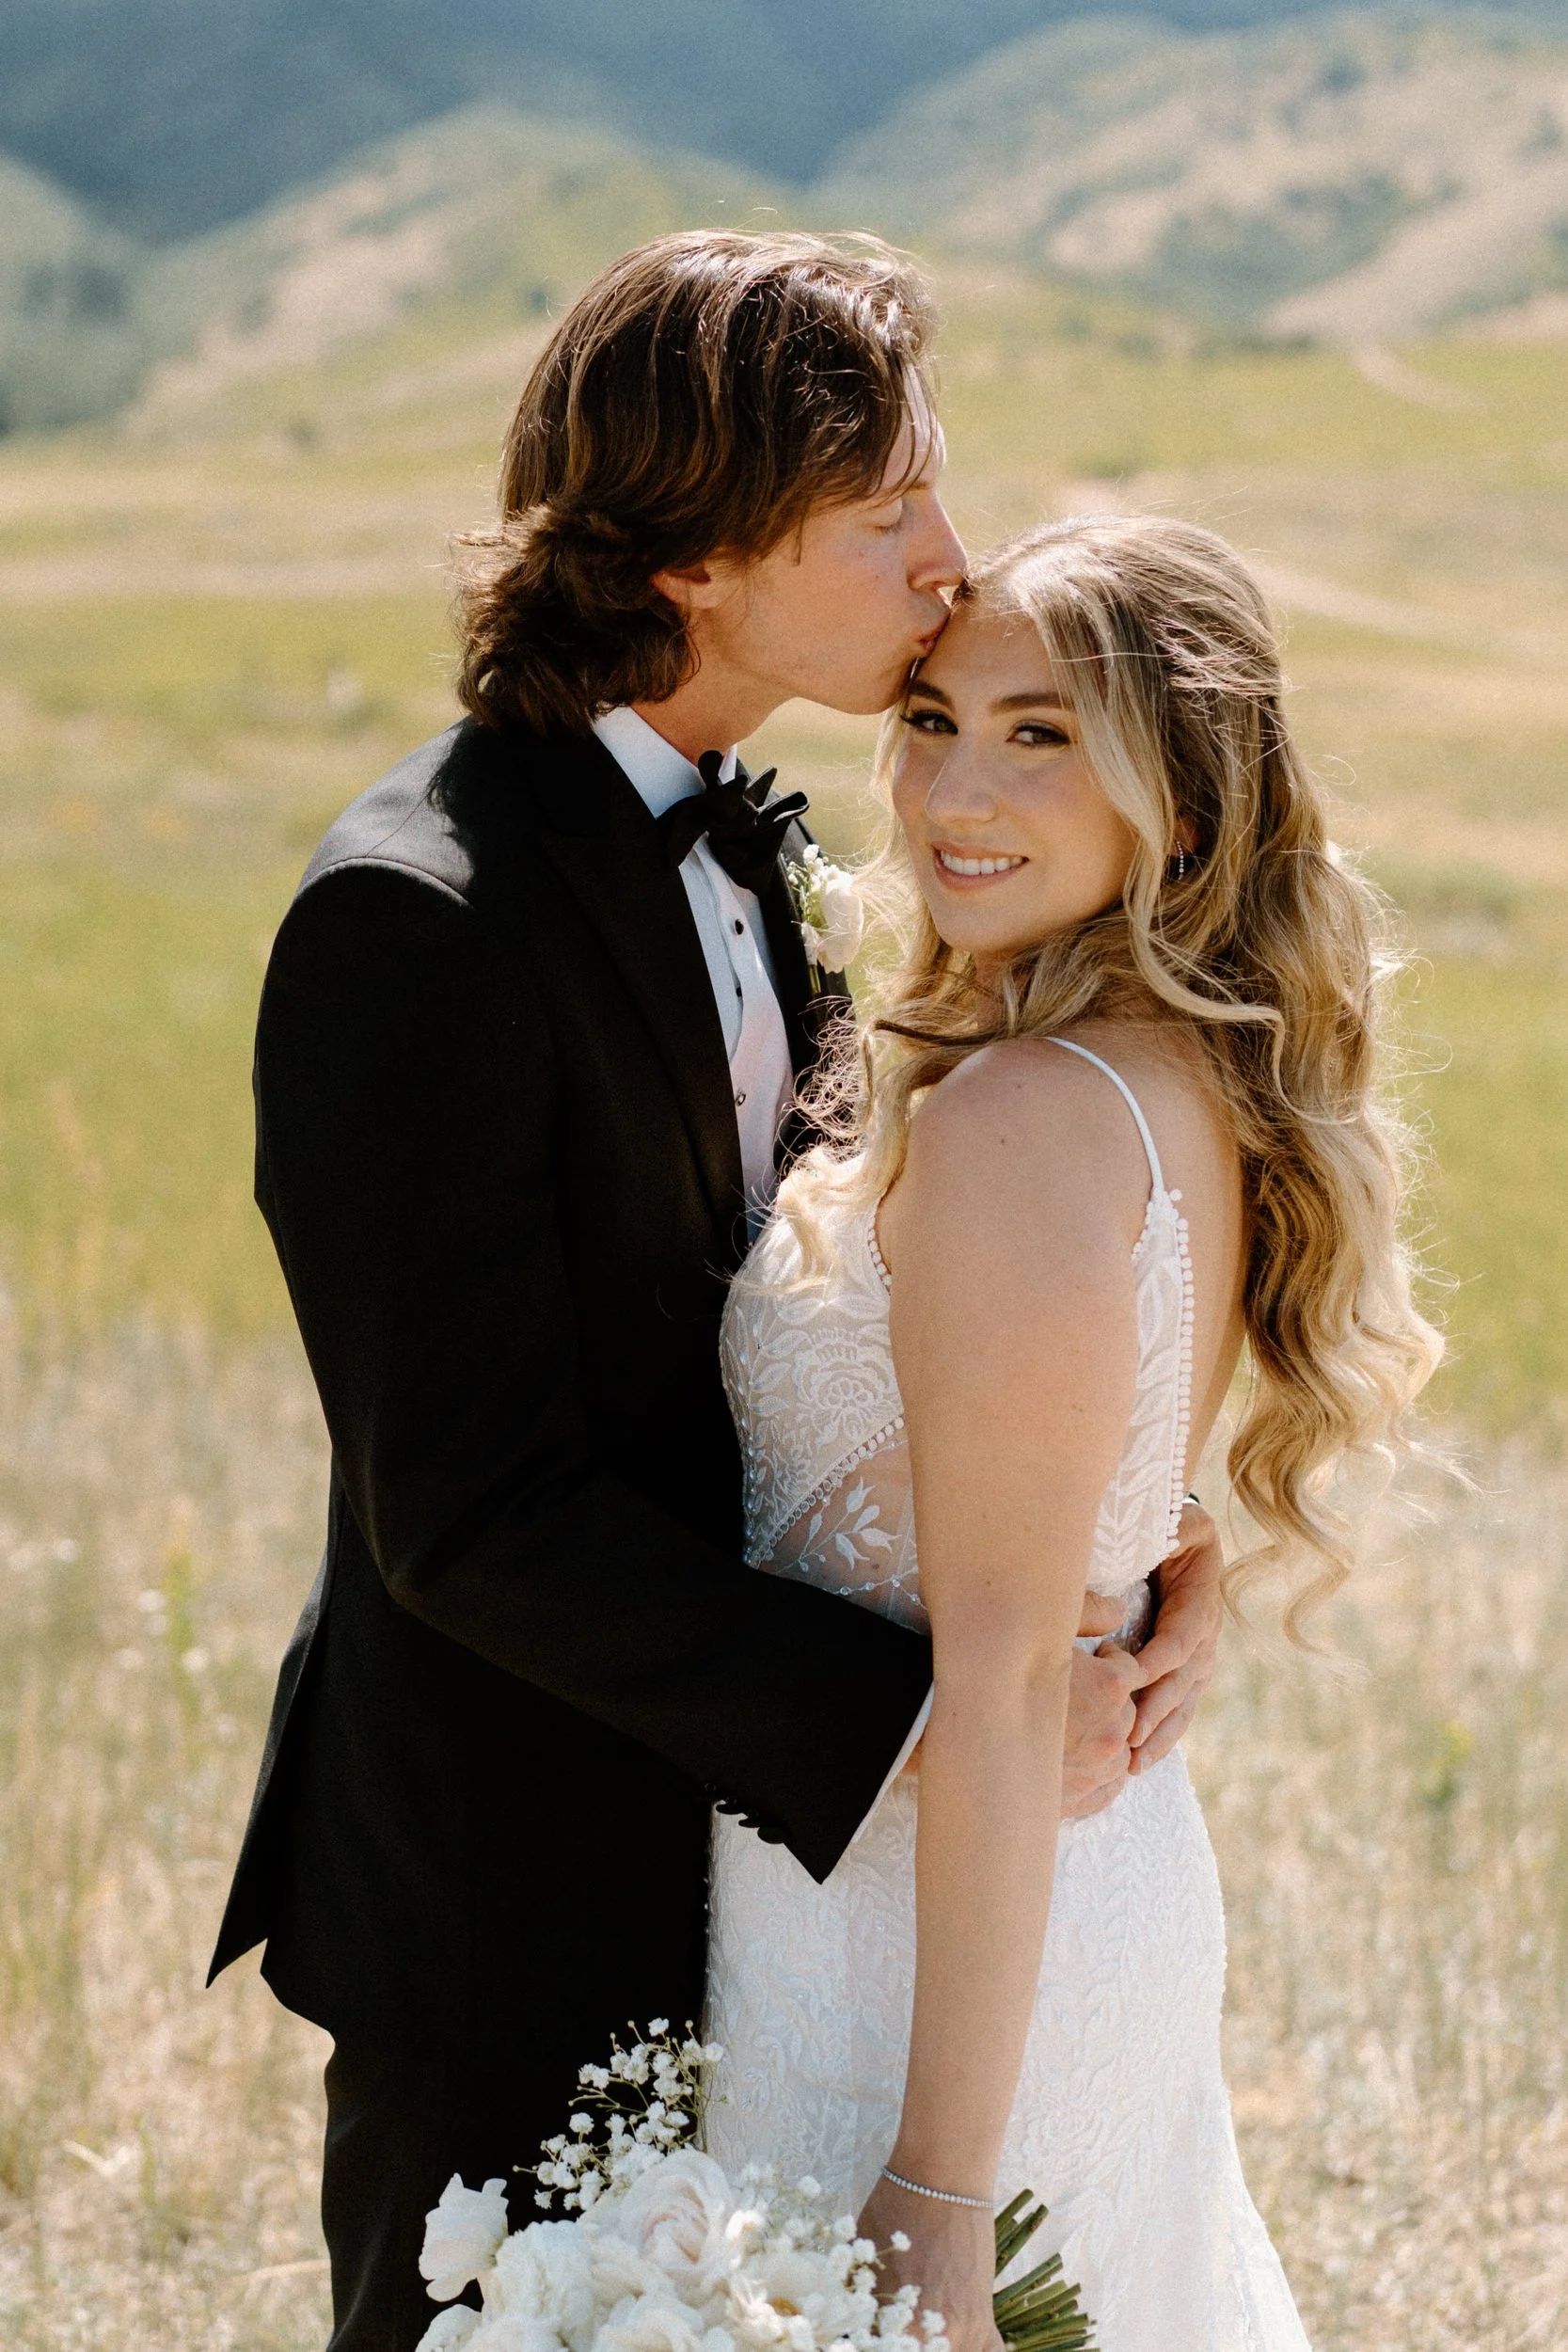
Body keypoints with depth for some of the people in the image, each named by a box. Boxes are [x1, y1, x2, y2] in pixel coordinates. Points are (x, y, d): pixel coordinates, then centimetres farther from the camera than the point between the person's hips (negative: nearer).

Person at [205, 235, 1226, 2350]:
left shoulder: (727, 841, 4)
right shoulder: (414, 921, -24)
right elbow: (478, 1515, -25)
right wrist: (919, 1716, -25)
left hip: (722, 1833, 8)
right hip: (508, 1891, -8)